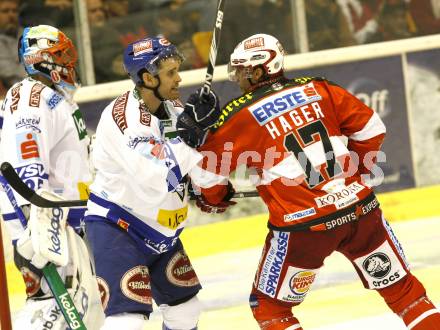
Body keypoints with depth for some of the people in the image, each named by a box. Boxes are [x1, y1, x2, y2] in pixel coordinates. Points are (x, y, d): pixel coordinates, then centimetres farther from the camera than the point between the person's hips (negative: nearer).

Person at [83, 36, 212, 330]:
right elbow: (157, 179, -33)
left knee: (185, 306, 17)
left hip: (158, 229, 9)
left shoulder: (173, 106, 1)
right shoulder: (123, 117, -25)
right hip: (116, 225, -9)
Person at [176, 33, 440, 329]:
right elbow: (371, 129, 9)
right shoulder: (317, 89, 6)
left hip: (303, 226, -4)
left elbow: (207, 171, 4)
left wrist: (216, 199, 25)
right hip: (360, 208, 4)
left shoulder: (240, 116, -3)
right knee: (400, 287, 17)